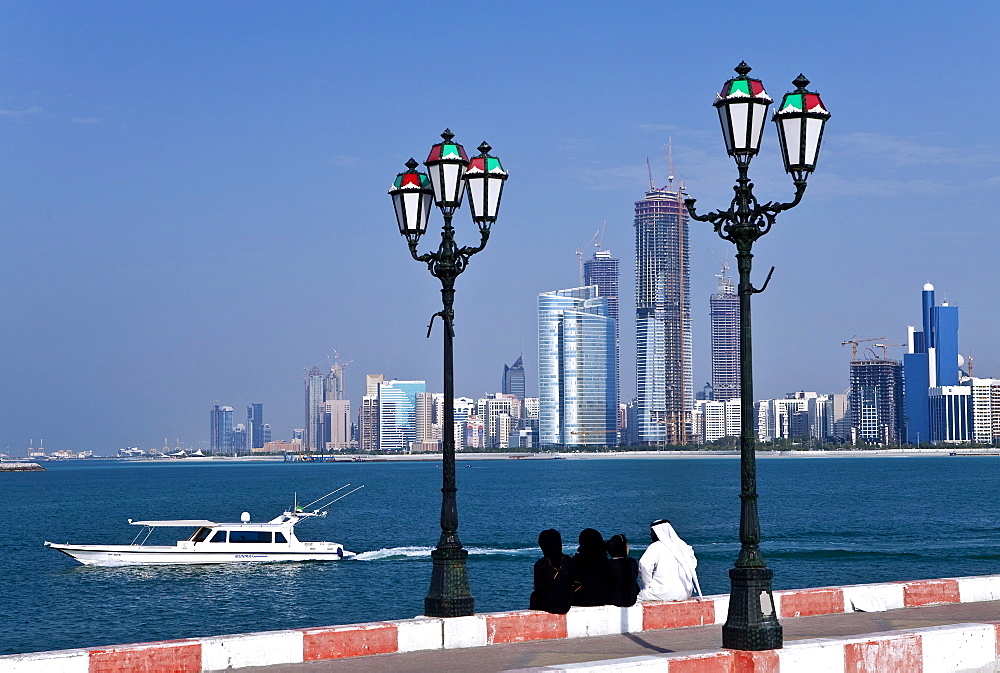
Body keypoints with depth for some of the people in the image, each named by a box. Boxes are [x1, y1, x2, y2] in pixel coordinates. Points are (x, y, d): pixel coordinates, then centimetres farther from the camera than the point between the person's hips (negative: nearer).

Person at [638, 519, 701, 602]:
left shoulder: (656, 546, -9)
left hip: (665, 593, -7)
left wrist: (647, 585, -11)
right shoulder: (681, 545, 10)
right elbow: (694, 562, 22)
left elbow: (644, 565, -23)